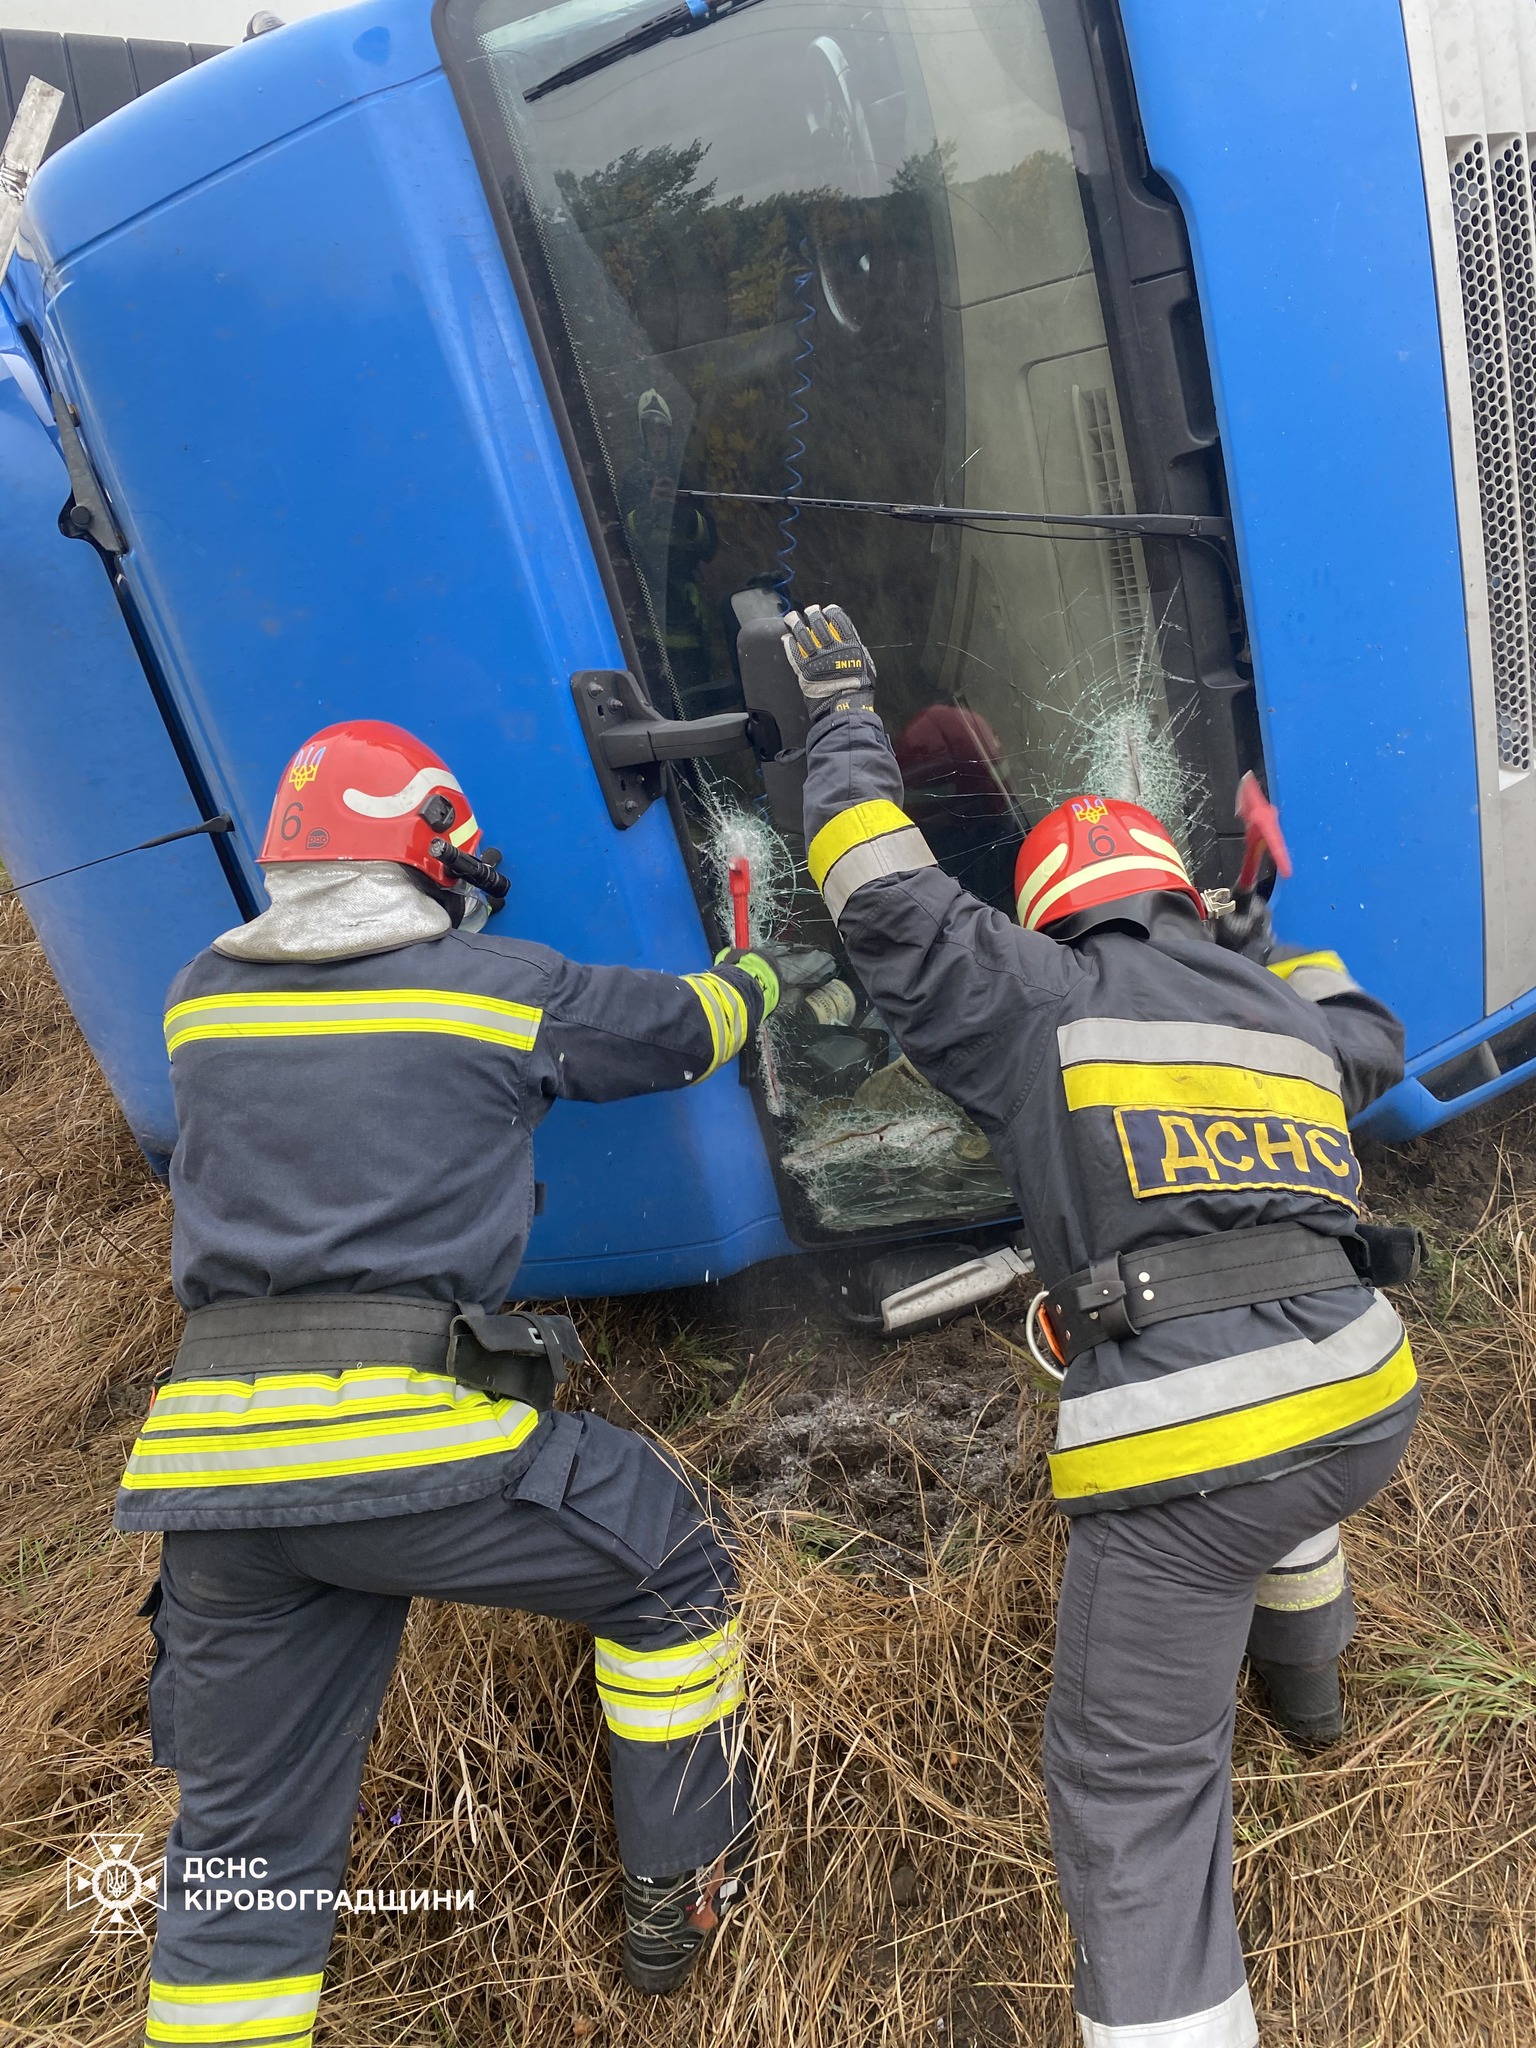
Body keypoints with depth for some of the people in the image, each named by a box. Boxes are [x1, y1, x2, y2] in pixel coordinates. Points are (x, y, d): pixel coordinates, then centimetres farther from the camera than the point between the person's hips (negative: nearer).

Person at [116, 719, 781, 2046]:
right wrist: (759, 966, 41)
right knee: (669, 1564, 21)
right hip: (411, 1438, -5)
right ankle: (681, 1896, 34)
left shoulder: (199, 999, 14)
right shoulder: (503, 987, 2)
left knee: (243, 1842, 19)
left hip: (212, 1456, 5)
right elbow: (689, 1027, 17)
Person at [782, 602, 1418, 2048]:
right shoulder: (1285, 1011, 18)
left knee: (1135, 1794, 6)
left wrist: (844, 715, 17)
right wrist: (1257, 946, 46)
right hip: (1363, 1400, 7)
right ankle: (1306, 1672, 68)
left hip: (1182, 1443, -7)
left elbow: (889, 903, 4)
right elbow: (1374, 1042, 40)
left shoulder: (1041, 1004, 2)